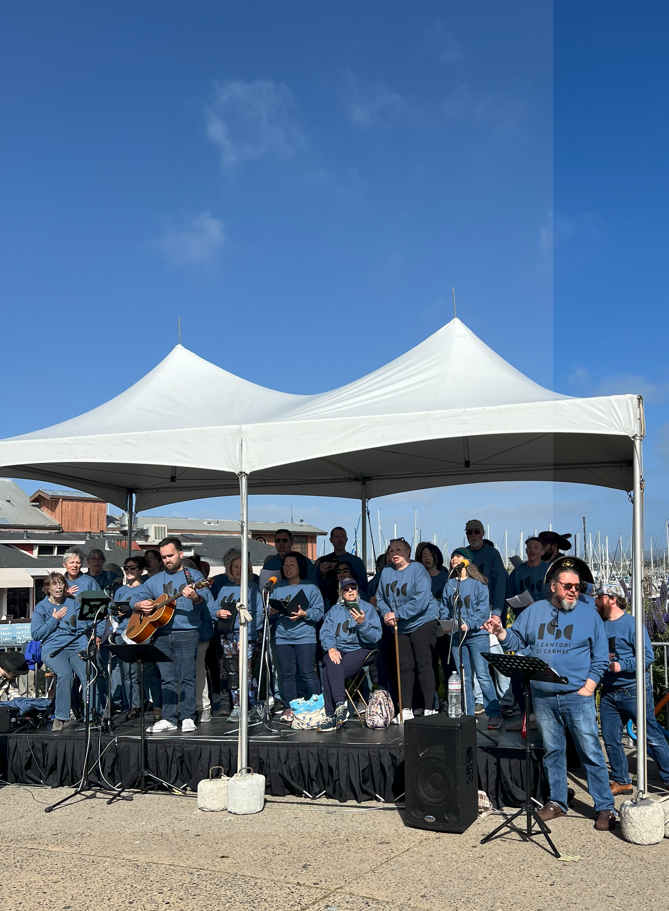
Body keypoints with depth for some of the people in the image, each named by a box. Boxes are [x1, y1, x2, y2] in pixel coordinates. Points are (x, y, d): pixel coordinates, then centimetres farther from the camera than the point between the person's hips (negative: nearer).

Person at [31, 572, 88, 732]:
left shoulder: (73, 604, 16)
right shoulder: (41, 607, 10)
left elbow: (82, 629, 13)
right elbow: (36, 634, 3)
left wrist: (84, 649, -3)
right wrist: (54, 619, -2)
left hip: (75, 648, 2)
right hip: (52, 649, -2)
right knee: (65, 673, -35)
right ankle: (62, 718, -25)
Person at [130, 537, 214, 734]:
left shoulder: (193, 576, 4)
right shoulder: (155, 580, 18)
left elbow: (205, 601, -10)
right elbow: (134, 597, 19)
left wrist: (195, 597, -34)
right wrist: (140, 605, -4)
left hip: (187, 634, -4)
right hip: (161, 635, 4)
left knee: (186, 676, -6)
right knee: (167, 678, 5)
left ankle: (188, 717, 0)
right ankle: (169, 719, 10)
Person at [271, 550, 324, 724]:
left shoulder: (311, 587, 3)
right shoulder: (278, 587, 14)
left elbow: (319, 611, -3)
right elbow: (270, 612, 13)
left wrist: (304, 614, -18)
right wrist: (272, 612, -9)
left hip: (304, 636, -3)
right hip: (282, 637, 4)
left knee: (307, 673, -4)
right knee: (286, 674, 5)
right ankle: (289, 708, 13)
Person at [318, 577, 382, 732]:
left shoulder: (368, 609, 8)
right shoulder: (334, 610, 18)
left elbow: (375, 637, -4)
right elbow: (325, 632, 3)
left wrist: (362, 623, -21)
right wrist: (331, 648, -17)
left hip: (360, 649, -3)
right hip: (338, 649, 3)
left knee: (329, 672, -29)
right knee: (331, 665, -33)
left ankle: (332, 716, -27)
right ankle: (340, 704, -34)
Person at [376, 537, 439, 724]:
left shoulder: (417, 569, -14)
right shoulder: (386, 572, 2)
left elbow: (421, 600, -22)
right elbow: (380, 598, 9)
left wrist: (397, 614, -22)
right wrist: (386, 613, -11)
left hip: (422, 622, -5)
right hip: (400, 627, 6)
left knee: (423, 665, -4)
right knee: (404, 667, 8)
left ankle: (428, 709, 2)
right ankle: (406, 710, 15)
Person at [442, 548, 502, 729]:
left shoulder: (478, 583, -2)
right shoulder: (449, 584, 13)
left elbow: (483, 609, -9)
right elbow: (444, 608, 15)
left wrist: (469, 624, -20)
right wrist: (446, 623, -3)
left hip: (477, 634, -5)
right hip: (456, 636, 5)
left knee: (483, 675, -9)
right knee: (464, 678, 9)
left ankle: (494, 715, -2)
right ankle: (468, 715, 16)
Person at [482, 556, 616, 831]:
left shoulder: (589, 615, 2)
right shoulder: (535, 611, 8)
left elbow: (600, 658, 3)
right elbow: (516, 641, 11)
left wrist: (588, 687, -7)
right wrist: (500, 631, -9)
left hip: (577, 696, -2)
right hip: (542, 696, 2)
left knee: (591, 752, -2)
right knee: (552, 751, 11)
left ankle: (605, 808, 8)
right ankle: (557, 802, 24)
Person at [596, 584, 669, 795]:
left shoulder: (631, 623, -10)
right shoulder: (600, 625, 8)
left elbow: (647, 656, -15)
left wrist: (621, 665, -24)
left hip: (633, 690, -6)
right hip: (608, 692, 6)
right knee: (610, 739, 9)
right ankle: (622, 781, 21)